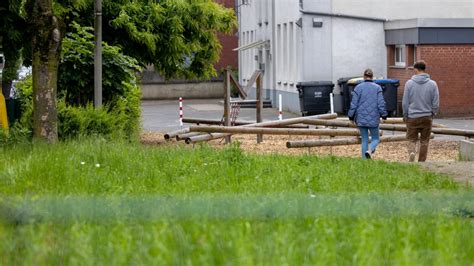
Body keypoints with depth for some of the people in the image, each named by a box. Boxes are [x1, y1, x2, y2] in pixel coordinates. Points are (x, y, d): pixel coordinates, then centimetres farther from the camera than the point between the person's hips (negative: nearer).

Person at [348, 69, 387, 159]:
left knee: (364, 140, 10)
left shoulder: (358, 88, -2)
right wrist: (384, 115, 7)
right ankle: (370, 150, -20)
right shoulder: (377, 88, -4)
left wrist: (351, 117, 8)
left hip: (361, 119, 1)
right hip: (373, 119, -1)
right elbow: (381, 104, -5)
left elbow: (354, 104, -2)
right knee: (375, 139, 10)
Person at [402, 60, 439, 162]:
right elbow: (436, 103, -2)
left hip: (412, 118, -1)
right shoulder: (432, 84, -4)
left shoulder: (409, 83, -6)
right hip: (427, 117, 1)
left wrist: (405, 115, 10)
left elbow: (405, 103, -3)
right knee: (424, 141, 11)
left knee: (412, 140, 8)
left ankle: (412, 152, -21)